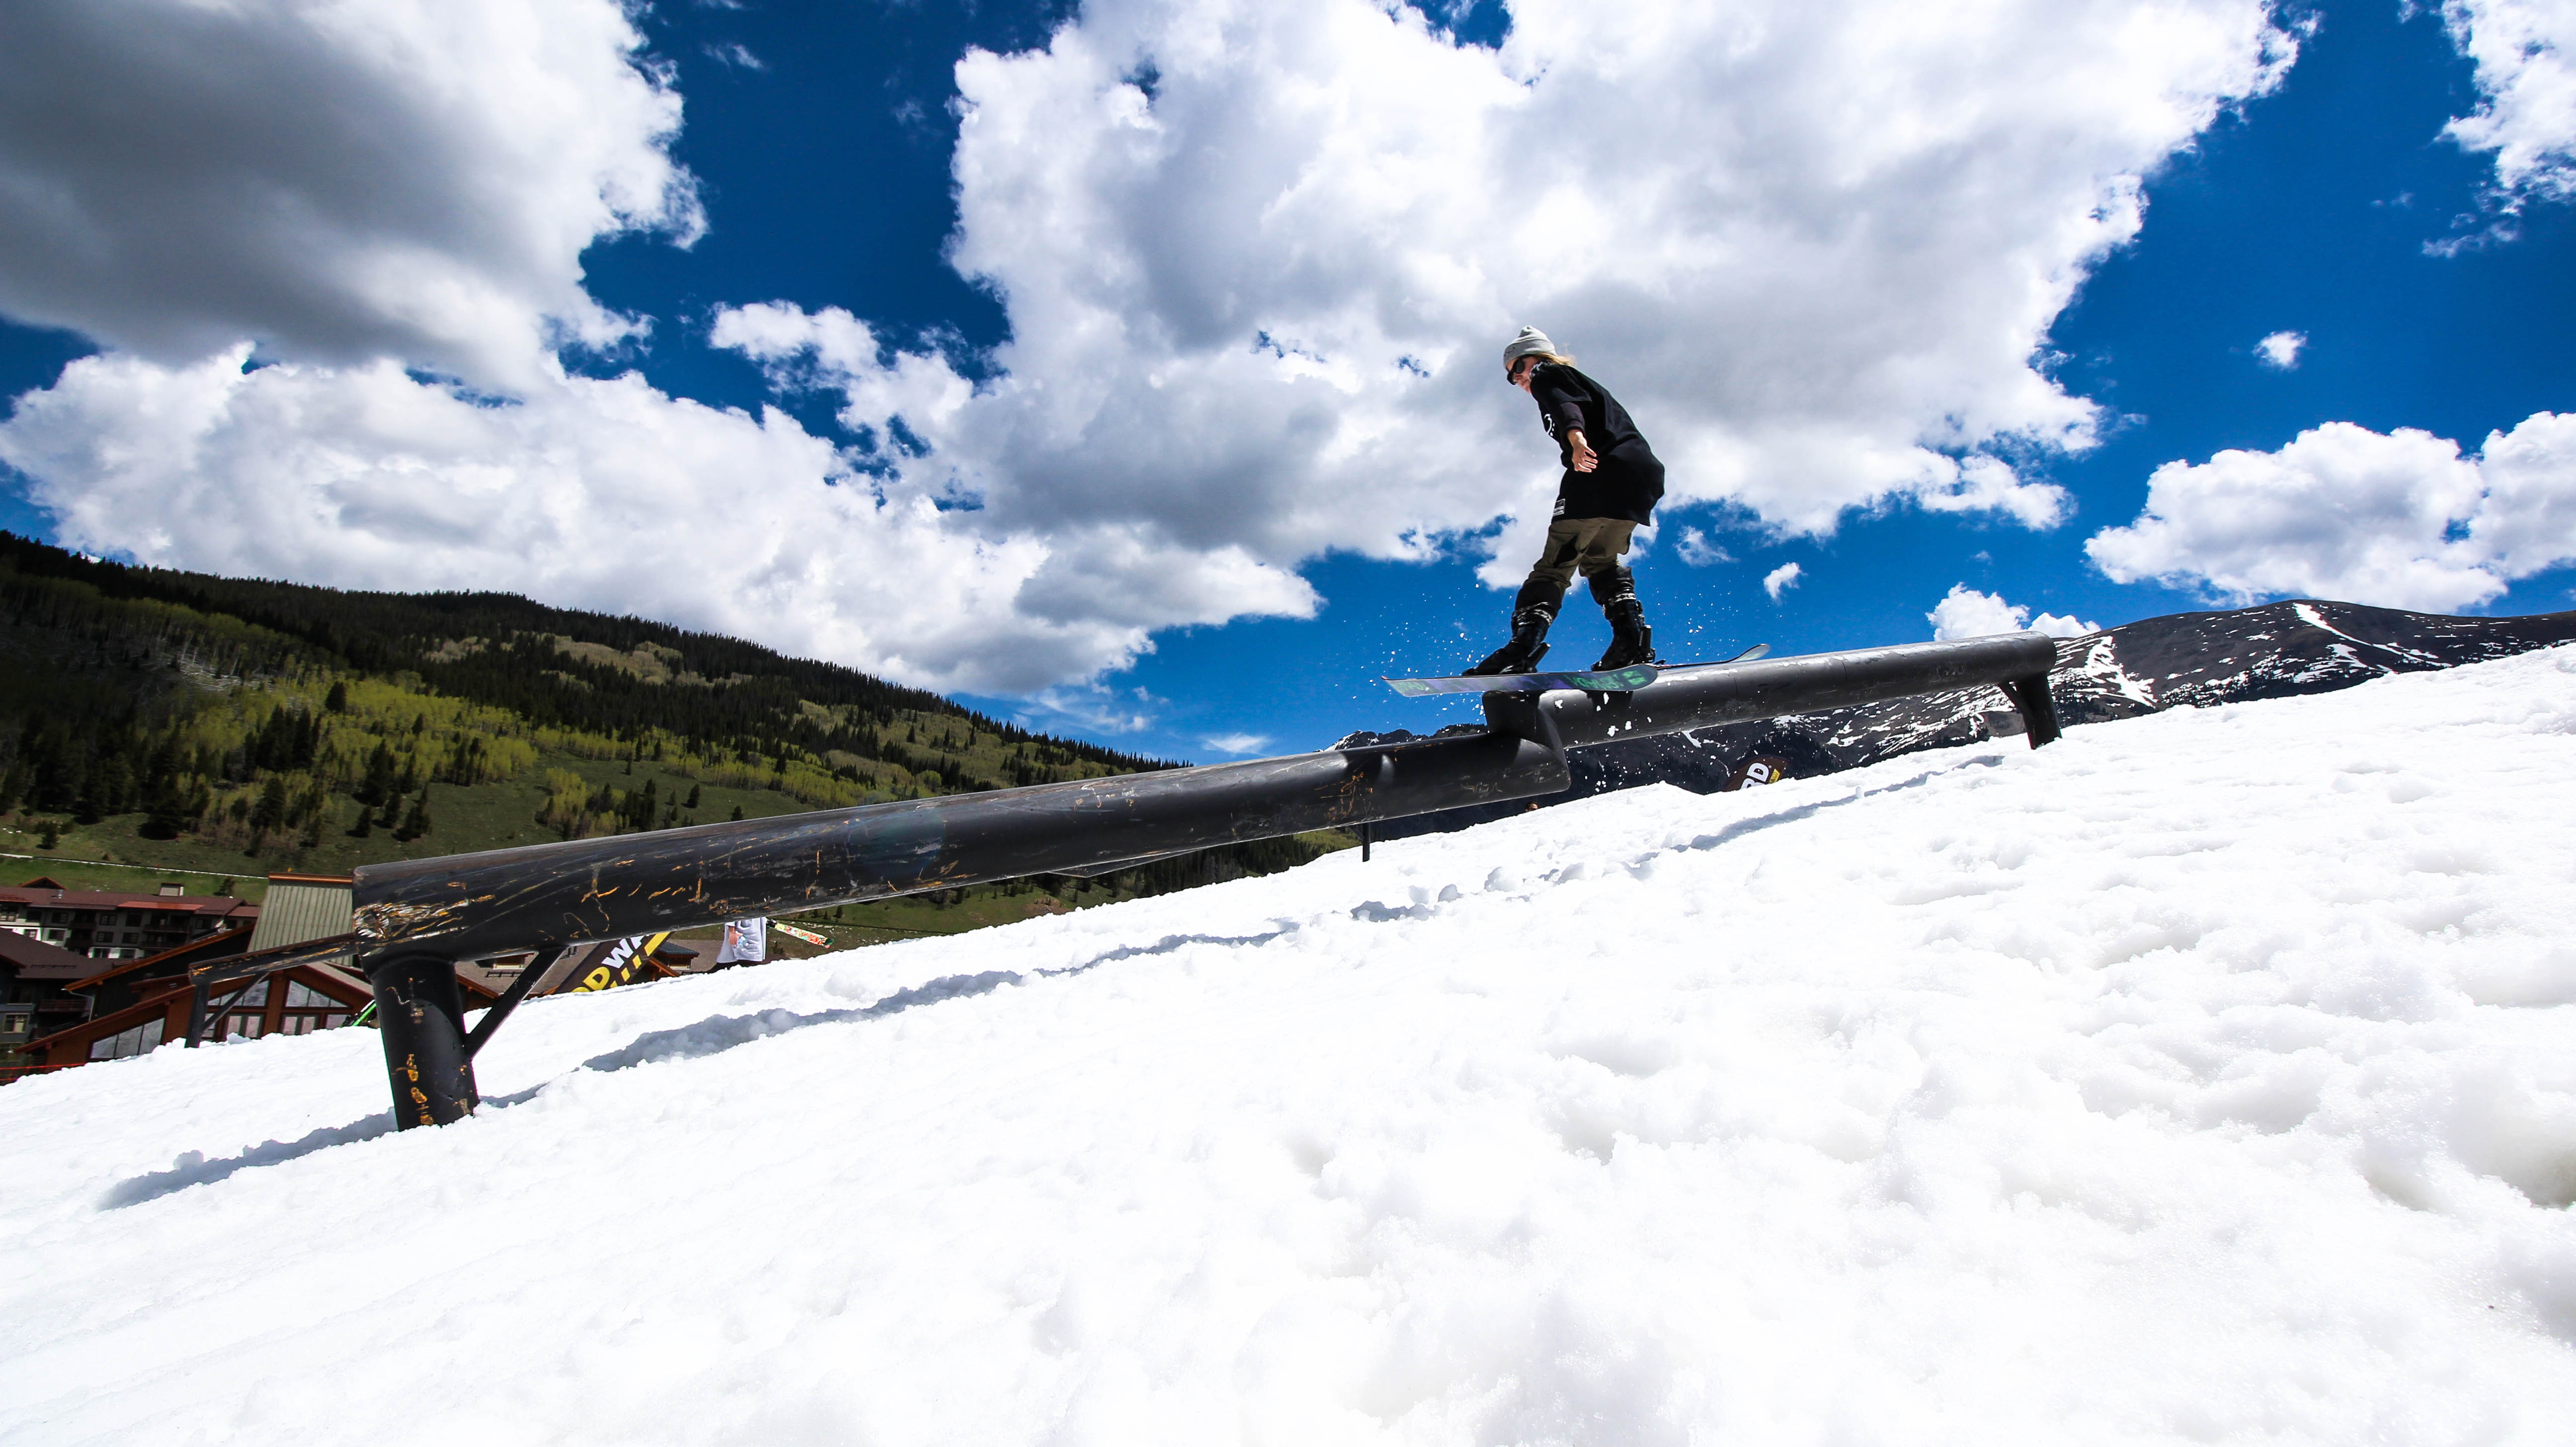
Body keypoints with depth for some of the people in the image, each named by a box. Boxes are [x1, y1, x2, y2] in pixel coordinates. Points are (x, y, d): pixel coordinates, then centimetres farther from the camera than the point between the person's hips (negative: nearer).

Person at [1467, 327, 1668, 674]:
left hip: (1602, 472, -9)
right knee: (1601, 560, 20)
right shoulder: (1584, 382, 37)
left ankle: (1523, 647, -26)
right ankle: (1633, 640, 4)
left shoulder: (1548, 375, 10)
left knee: (1556, 563, -12)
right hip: (1641, 477, 9)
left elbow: (1564, 402, -13)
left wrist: (1575, 436, -33)